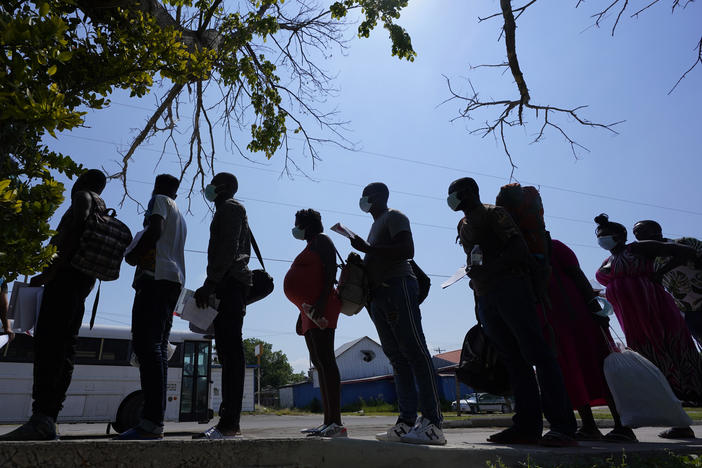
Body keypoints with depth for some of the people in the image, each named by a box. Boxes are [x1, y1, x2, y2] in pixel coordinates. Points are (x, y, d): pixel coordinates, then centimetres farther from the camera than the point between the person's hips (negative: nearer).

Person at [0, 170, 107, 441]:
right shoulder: (102, 211, 31)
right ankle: (48, 419, -1)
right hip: (83, 280, 10)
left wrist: (50, 270, -20)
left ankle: (41, 418, -29)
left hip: (67, 274, -10)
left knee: (48, 341, -19)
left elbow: (75, 230, -14)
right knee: (64, 346, 2)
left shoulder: (83, 197, 5)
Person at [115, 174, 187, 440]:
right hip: (175, 281, 9)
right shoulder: (180, 218, 32)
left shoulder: (160, 201, 7)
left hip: (157, 277, -9)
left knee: (146, 344, -17)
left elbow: (154, 232, -10)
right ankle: (154, 421, 0)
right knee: (158, 347, 4)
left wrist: (133, 256, -1)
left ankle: (152, 422, -25)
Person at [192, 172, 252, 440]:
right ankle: (229, 421, 6)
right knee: (228, 349, 5)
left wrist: (210, 283, -20)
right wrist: (213, 286, 21)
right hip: (230, 285, 10)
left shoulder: (229, 207, 1)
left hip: (229, 283, -10)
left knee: (230, 349, -15)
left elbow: (228, 248, -14)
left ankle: (229, 423, -17)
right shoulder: (235, 211, 30)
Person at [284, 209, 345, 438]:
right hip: (310, 311, 10)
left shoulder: (322, 241, 1)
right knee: (319, 363, 6)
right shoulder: (310, 247, 29)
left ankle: (336, 423, -18)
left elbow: (330, 272, -13)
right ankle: (328, 422, 7)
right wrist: (302, 314, 23)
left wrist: (321, 302, -24)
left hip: (321, 308, -10)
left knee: (325, 360, -16)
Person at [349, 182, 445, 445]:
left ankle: (433, 423, -15)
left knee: (414, 352, -13)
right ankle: (407, 422, 4)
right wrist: (361, 260, 14)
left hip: (397, 286, -9)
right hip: (380, 295, 9)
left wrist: (368, 248, -16)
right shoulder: (376, 225, 28)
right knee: (397, 357, 3)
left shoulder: (393, 217, 2)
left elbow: (407, 250, -15)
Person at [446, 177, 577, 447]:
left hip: (509, 288, -8)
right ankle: (528, 426, 7)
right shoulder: (464, 226, 24)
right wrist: (478, 305, 19)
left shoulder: (493, 213, 0)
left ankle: (563, 426, -9)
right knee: (514, 360, 5)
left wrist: (489, 268, -19)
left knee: (536, 352, -10)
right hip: (485, 297, 8)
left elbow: (518, 248, -11)